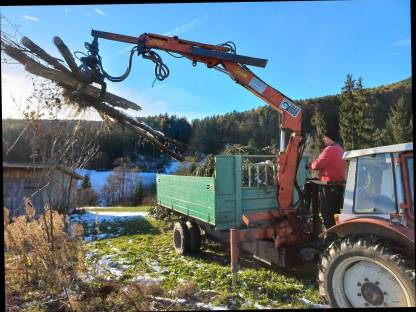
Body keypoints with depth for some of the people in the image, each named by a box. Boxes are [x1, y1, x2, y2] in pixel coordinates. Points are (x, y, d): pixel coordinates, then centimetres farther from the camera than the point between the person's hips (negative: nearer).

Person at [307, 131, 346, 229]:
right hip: (339, 184, 10)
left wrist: (309, 165, -1)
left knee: (326, 212, -4)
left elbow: (318, 164, -20)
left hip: (330, 185, -10)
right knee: (335, 211, 16)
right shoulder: (340, 149, 17)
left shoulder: (330, 149, -14)